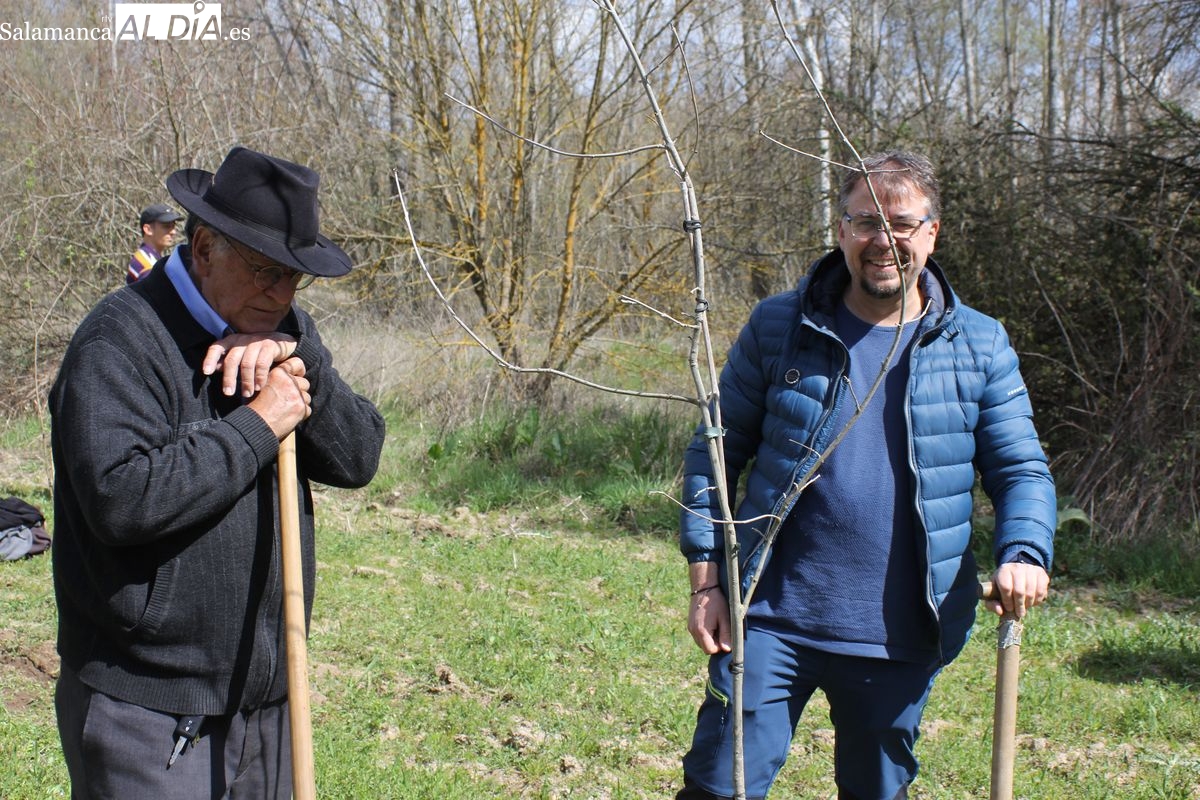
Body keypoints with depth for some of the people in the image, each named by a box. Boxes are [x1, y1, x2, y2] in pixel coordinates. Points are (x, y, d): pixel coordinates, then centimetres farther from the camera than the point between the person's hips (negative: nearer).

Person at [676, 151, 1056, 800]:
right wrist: (706, 578, -3)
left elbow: (1021, 471, 6)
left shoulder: (980, 346, 3)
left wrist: (1024, 554, -15)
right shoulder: (778, 327, 0)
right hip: (771, 617, -1)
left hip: (901, 636, 2)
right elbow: (716, 452, 4)